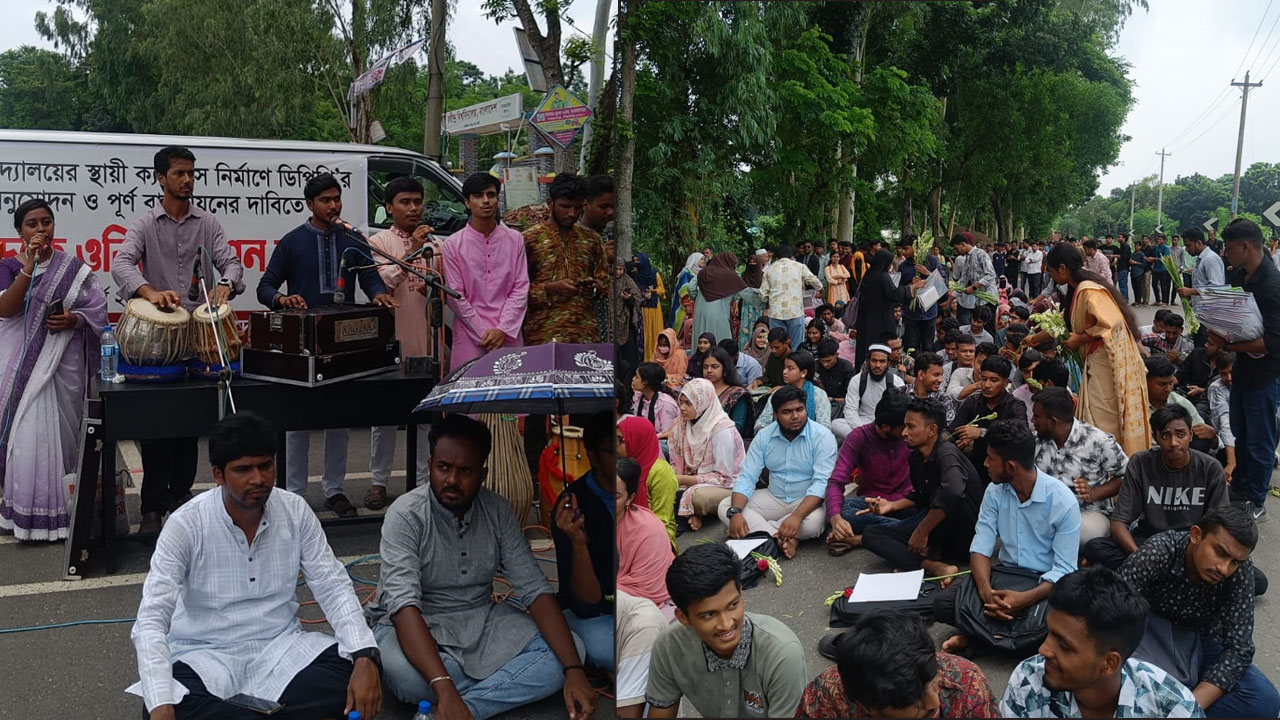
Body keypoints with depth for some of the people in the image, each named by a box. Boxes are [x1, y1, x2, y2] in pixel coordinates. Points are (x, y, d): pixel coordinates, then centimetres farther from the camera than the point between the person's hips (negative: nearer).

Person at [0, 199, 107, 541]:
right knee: (28, 435, -5)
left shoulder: (73, 269, 6)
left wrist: (74, 320, -13)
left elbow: (97, 309, 7)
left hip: (62, 364, 1)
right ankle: (30, 512, 5)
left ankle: (59, 506, 15)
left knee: (58, 432, 3)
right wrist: (31, 265, -19)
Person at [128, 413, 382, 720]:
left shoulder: (296, 511, -7)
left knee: (357, 667, -24)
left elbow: (333, 587, -7)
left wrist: (365, 657, -25)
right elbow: (152, 620, -20)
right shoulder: (186, 525, -16)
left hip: (280, 644, 2)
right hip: (207, 652, -2)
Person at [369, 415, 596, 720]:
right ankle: (506, 685, -14)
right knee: (404, 673, -39)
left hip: (481, 620, 4)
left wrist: (574, 670, -22)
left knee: (571, 649, -16)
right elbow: (404, 605, -32)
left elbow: (534, 589, -10)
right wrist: (444, 688, -45)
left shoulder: (498, 511, -7)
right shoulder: (405, 515, -20)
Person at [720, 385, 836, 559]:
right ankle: (785, 538, -27)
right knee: (725, 507, -16)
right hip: (775, 498, 4)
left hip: (808, 501, -4)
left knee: (814, 521, -39)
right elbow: (746, 478, -7)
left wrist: (796, 516, -39)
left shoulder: (822, 436, -16)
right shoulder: (764, 436, -3)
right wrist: (735, 512, -26)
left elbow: (822, 483, -25)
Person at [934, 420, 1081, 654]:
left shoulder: (1063, 502, -16)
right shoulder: (995, 492, -2)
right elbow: (981, 546, -7)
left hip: (1044, 583, -3)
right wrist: (986, 591, -27)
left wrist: (1026, 599, -34)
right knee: (943, 603, -20)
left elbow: (1064, 570, -17)